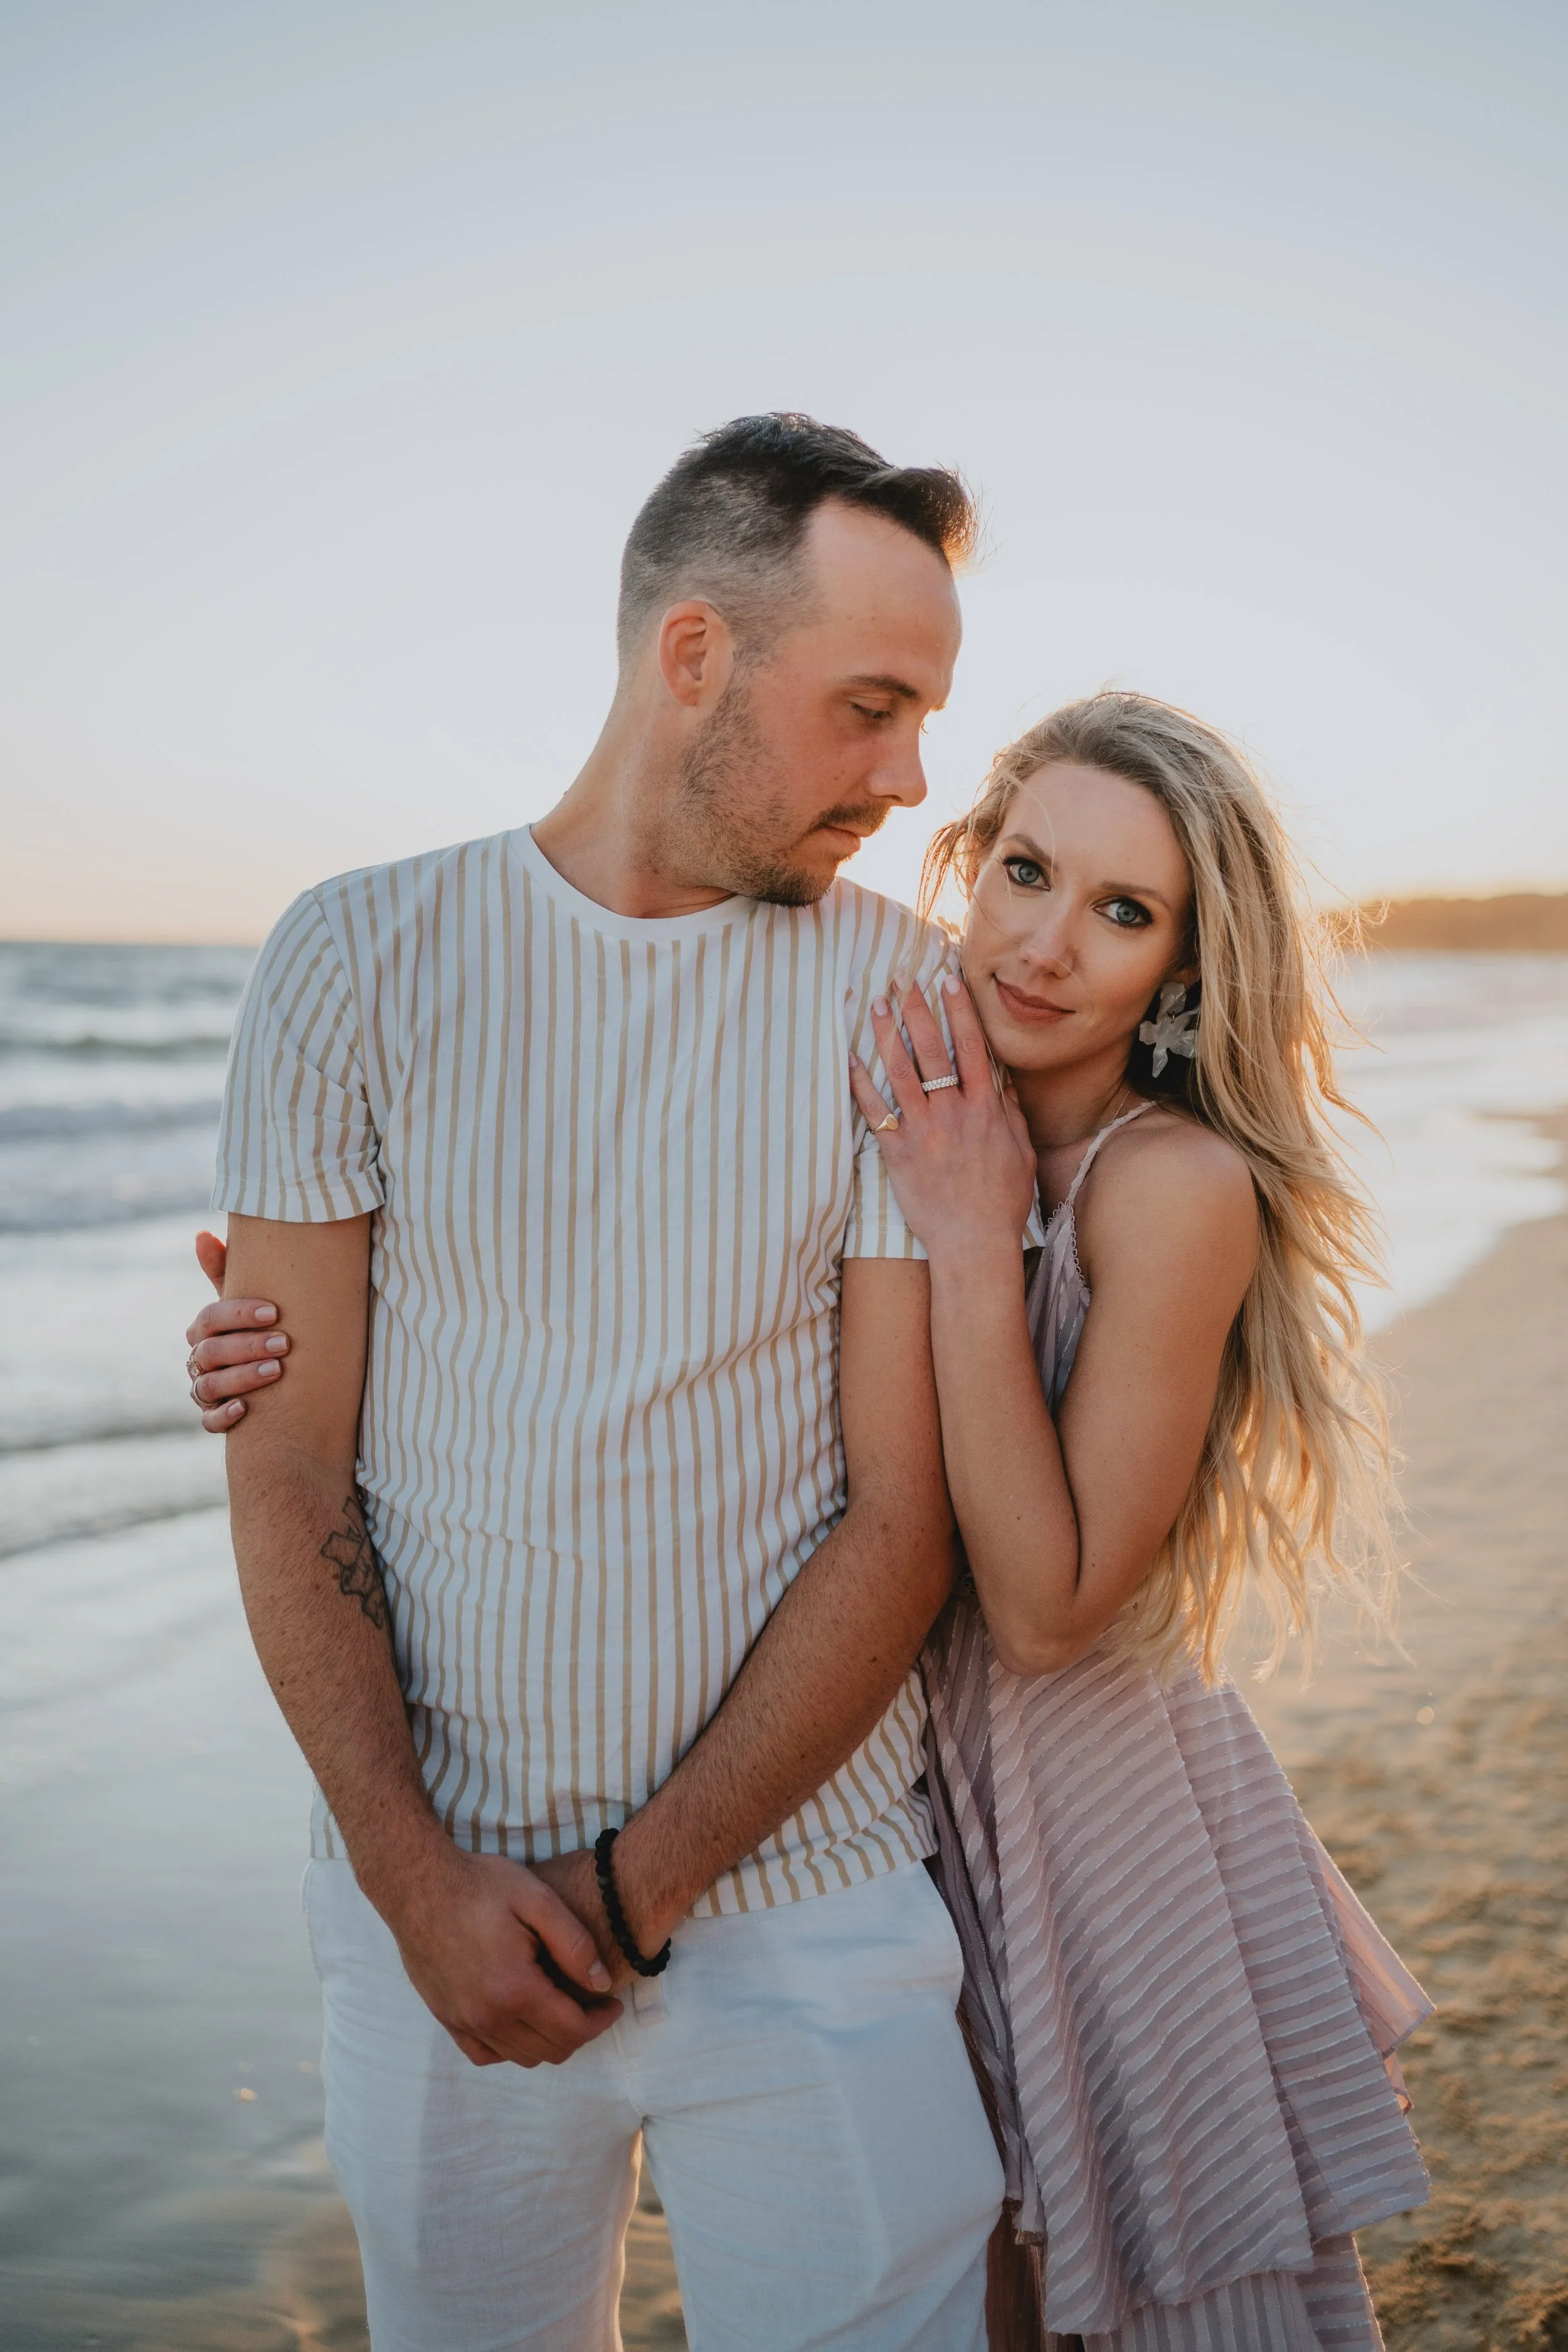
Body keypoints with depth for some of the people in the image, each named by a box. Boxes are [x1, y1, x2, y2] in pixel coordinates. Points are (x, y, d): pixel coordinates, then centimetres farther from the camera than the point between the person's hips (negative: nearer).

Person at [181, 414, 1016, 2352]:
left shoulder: (905, 996, -4)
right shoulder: (361, 956, -3)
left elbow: (904, 1516, -6)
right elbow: (290, 1471, -3)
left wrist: (639, 1887, -10)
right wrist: (419, 1877, -9)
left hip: (805, 1889, 0)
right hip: (426, 1889, 1)